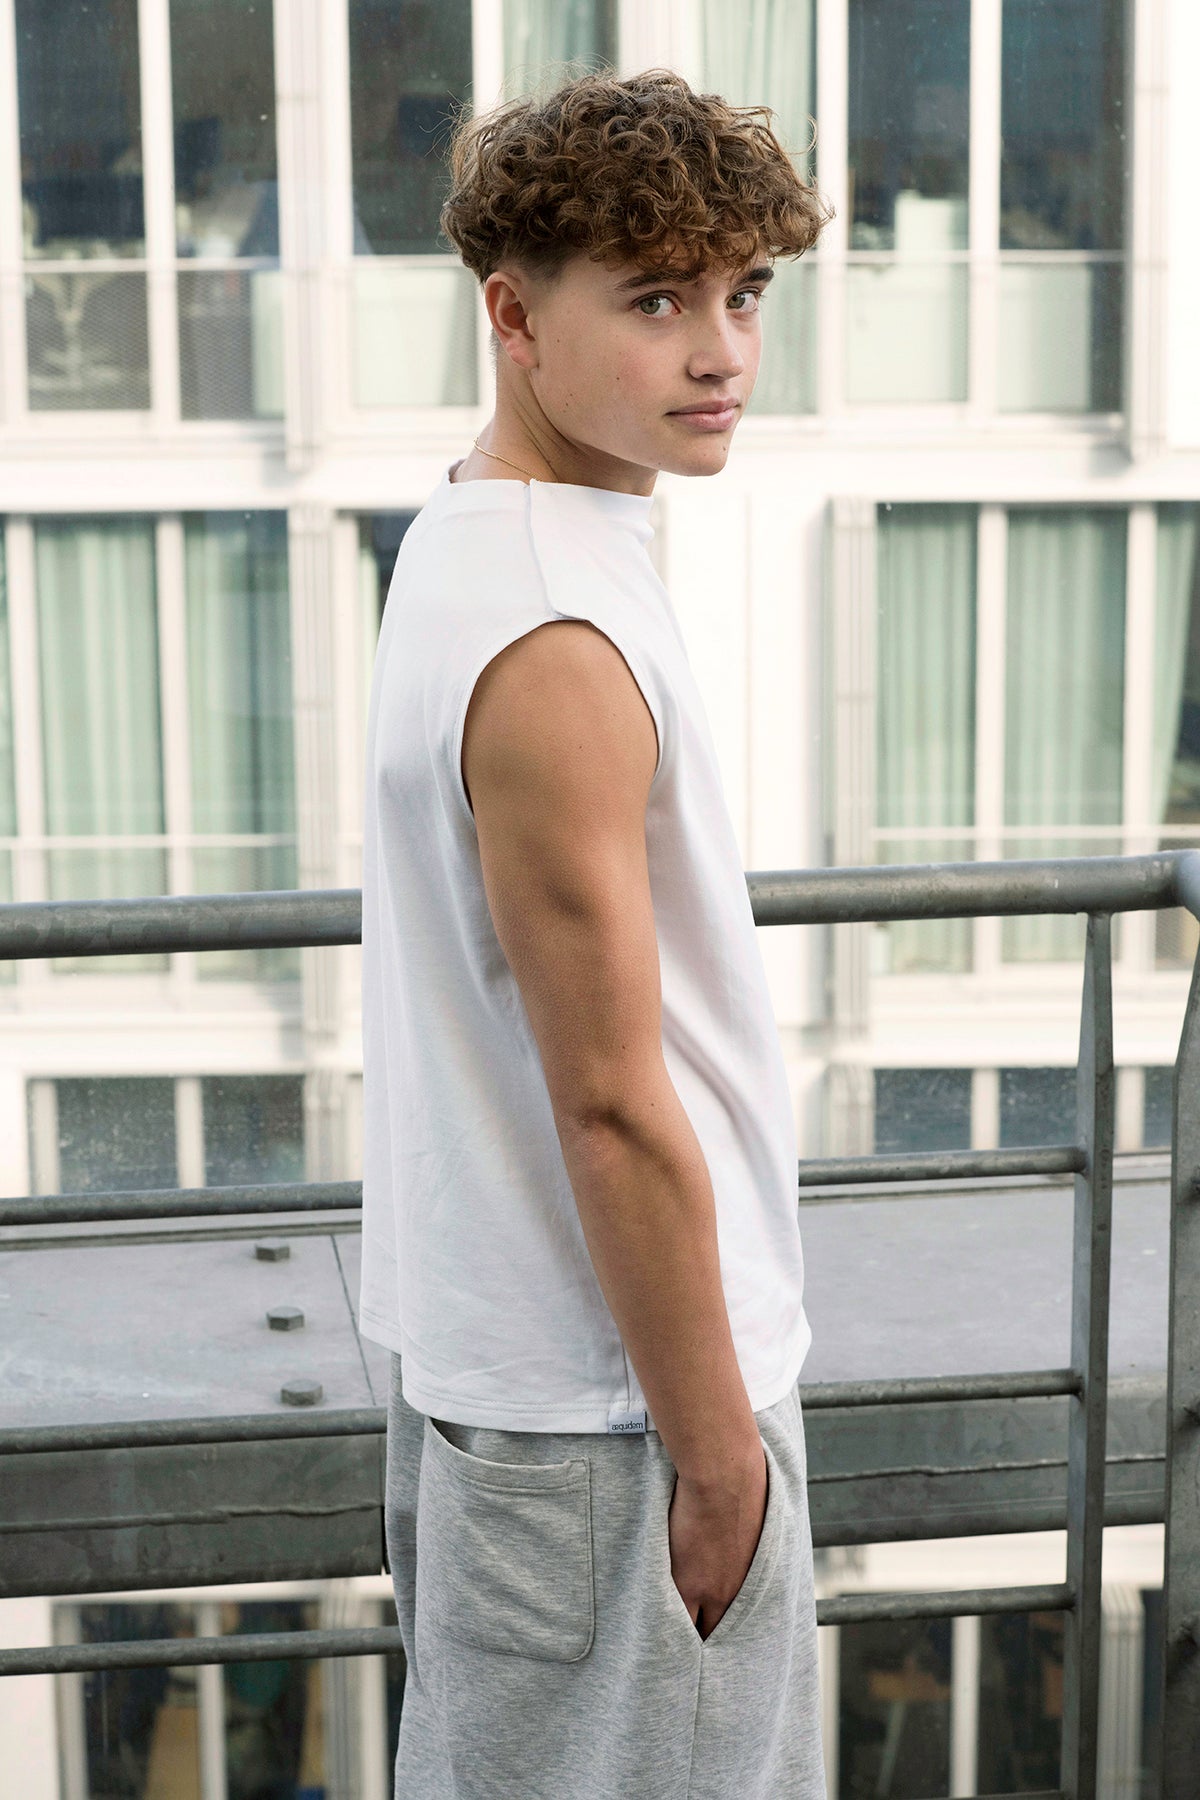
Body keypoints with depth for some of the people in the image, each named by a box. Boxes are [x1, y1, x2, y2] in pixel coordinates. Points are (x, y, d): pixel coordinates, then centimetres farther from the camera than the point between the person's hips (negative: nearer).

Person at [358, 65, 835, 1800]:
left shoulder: (461, 536, 7)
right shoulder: (558, 650, -25)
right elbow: (615, 1110, -23)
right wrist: (718, 1449, -14)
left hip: (479, 1339, 10)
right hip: (606, 1406, -10)